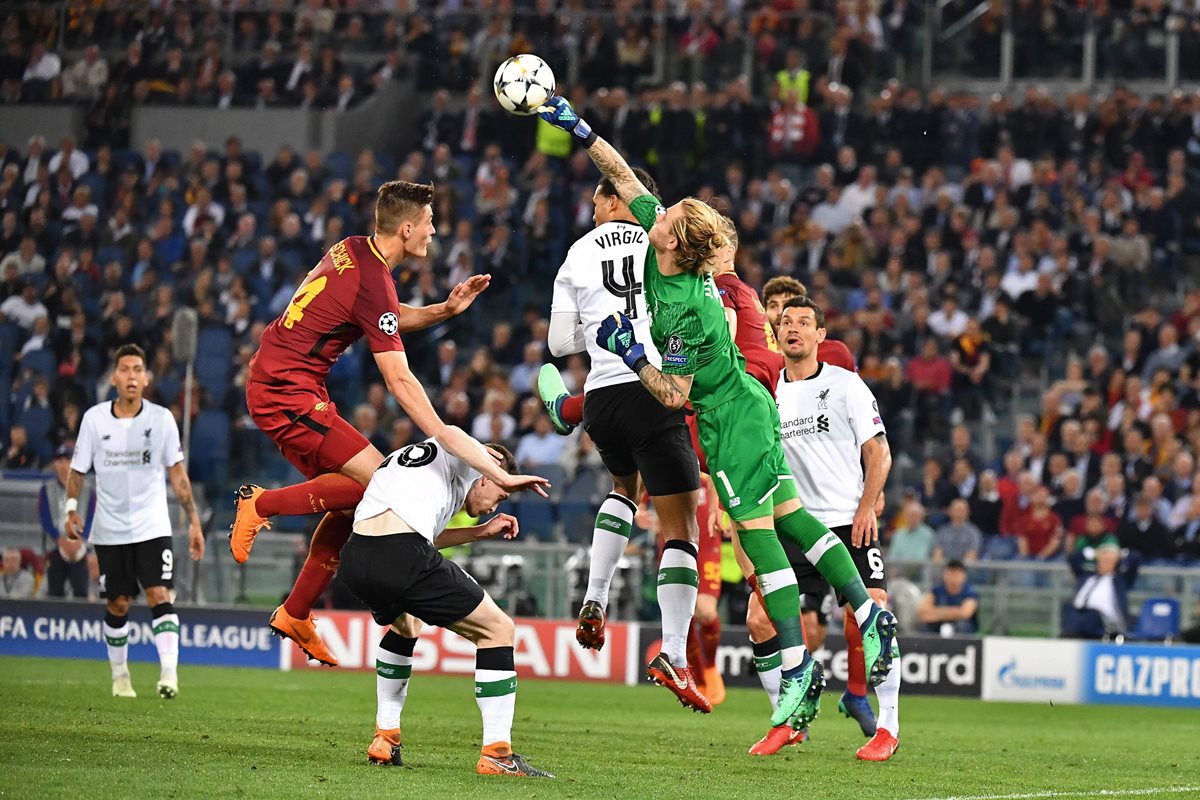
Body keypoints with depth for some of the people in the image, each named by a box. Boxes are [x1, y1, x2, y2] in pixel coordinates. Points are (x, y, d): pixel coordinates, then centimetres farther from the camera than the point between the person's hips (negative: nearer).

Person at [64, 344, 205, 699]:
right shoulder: (94, 418, -2)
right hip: (110, 530, 1)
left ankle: (169, 674, -22)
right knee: (117, 604, 7)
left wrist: (193, 520, -1)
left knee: (160, 596, -15)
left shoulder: (161, 418, -2)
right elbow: (77, 469, 6)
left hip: (152, 527, -1)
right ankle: (119, 675, 24)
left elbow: (177, 473, 3)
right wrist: (71, 510, -8)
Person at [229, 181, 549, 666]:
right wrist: (444, 438, -23)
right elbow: (400, 381, -22)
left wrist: (444, 310, 13)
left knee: (349, 500, 9)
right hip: (289, 393, -10)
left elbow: (387, 319, 27)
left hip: (271, 383, 10)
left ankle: (295, 614, 11)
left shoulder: (352, 252, 9)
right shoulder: (373, 282, -19)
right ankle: (262, 503, -7)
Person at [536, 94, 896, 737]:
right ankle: (869, 615, 11)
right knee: (789, 516, 12)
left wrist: (629, 352, -22)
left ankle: (798, 666, -4)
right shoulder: (659, 241, -5)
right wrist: (578, 129, 2)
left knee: (757, 530, -6)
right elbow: (623, 175, 4)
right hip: (747, 404, 9)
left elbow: (675, 394, -20)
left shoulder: (685, 310, -27)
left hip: (730, 422, -9)